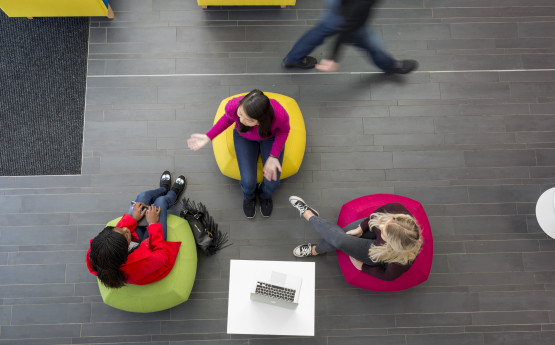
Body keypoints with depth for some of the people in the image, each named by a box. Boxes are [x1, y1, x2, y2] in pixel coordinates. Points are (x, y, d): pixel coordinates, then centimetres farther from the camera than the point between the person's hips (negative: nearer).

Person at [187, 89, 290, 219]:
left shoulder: (279, 114, -42)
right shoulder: (233, 106, -38)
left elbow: (284, 130, -16)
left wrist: (274, 156, -25)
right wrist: (208, 137, -15)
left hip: (271, 136, 0)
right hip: (244, 136, 1)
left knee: (272, 183, -13)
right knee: (248, 182, -14)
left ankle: (264, 195, 28)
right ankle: (249, 196, 27)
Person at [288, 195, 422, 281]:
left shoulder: (402, 262, -42)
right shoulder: (397, 209, -38)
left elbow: (388, 276, -19)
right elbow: (378, 213, -13)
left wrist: (362, 267, -8)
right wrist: (361, 229, -13)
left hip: (377, 255, -3)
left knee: (339, 240, -12)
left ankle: (308, 215, 16)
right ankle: (316, 250, 27)